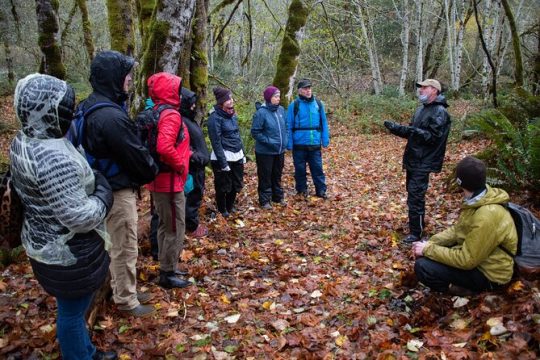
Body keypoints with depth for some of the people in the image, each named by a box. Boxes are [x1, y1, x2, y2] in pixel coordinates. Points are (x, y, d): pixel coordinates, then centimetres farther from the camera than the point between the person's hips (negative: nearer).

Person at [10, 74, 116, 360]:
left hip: (44, 242, 10)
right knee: (72, 312, 13)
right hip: (68, 252, -10)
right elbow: (80, 218, -31)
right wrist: (104, 190, -13)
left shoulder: (22, 141, -1)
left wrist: (91, 180, 4)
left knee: (71, 307, 27)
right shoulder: (53, 158, -32)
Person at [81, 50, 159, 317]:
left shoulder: (91, 107, 6)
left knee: (117, 244, 22)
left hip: (104, 186, 10)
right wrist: (152, 172, -1)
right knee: (125, 248, 5)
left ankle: (122, 290, 38)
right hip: (118, 191, -10)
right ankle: (126, 301, 22)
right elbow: (136, 155, -19)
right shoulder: (111, 117, -27)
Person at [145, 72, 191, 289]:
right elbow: (164, 147, -33)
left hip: (159, 179, 10)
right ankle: (168, 274, 10)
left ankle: (165, 268, 32)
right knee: (175, 228, 0)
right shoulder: (171, 115, -18)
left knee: (165, 226, 20)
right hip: (170, 181, -10)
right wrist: (180, 165, -17)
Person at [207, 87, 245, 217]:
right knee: (223, 186, 5)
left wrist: (242, 154, 15)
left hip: (237, 156, 8)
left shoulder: (232, 115, 10)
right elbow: (216, 142, -17)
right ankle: (222, 211, 24)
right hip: (223, 157, -8)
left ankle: (230, 207, 37)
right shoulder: (215, 118, -14)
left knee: (236, 184, 17)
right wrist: (223, 162, -18)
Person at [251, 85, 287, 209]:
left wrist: (285, 141, 3)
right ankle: (265, 201, 17)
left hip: (280, 151, 6)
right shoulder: (261, 112, -17)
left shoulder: (281, 110, 2)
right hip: (265, 152, -6)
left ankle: (278, 197, 33)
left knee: (277, 176, 19)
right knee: (265, 177, 6)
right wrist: (268, 141, -19)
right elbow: (255, 132, -14)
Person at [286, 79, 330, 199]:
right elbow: (289, 126, -3)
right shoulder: (294, 105, -5)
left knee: (317, 167, 6)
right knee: (300, 168, 11)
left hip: (315, 144, 2)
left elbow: (324, 123, 7)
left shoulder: (318, 104, 3)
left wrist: (325, 140, 2)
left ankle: (321, 190, 16)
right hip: (299, 144, -1)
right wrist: (289, 144, -7)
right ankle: (302, 190, 25)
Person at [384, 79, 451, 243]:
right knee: (413, 193, 19)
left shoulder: (440, 112, -15)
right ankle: (419, 222, 34)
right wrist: (395, 128, 2)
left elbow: (433, 137, -22)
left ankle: (416, 233, -1)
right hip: (413, 159, 9)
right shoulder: (422, 109, 13)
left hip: (423, 163, -9)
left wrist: (416, 131, -37)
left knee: (415, 197, -9)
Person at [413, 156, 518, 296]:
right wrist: (430, 243, -5)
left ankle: (464, 289, -3)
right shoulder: (478, 200, -4)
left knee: (422, 267, -22)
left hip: (487, 273, -9)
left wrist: (428, 249, -21)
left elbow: (466, 260, -28)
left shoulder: (487, 216, -33)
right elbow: (458, 230, 8)